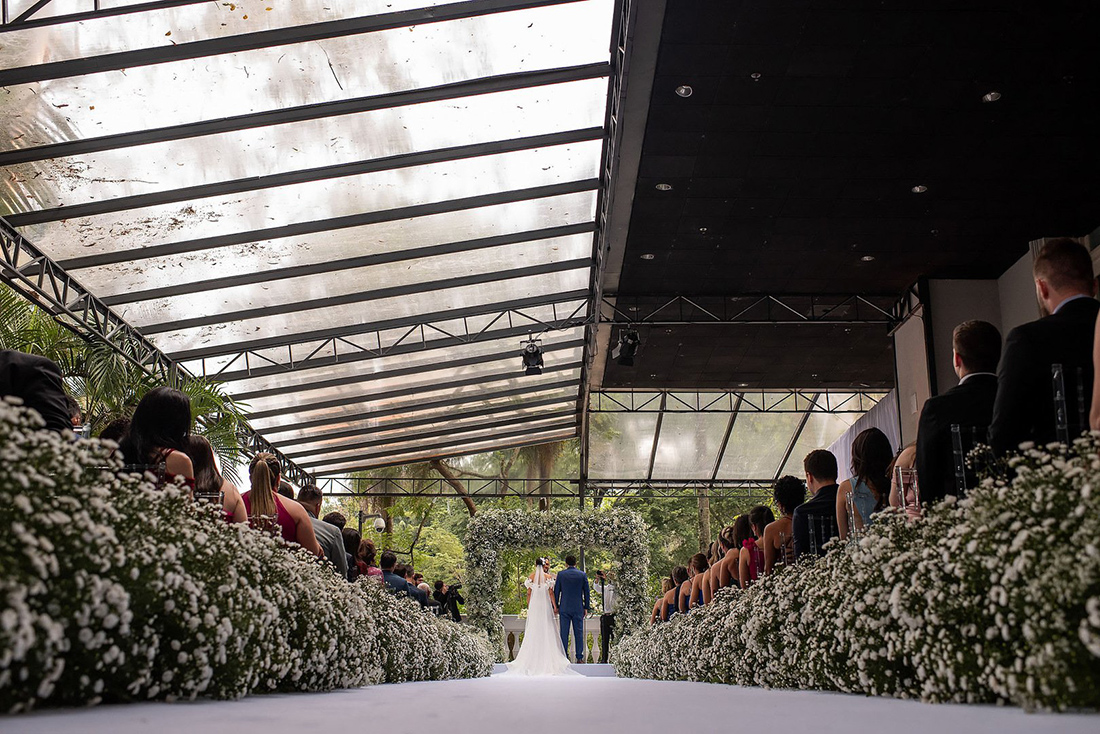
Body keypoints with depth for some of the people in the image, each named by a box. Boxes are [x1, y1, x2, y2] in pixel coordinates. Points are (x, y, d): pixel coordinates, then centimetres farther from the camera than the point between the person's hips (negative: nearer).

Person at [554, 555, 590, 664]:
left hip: (564, 608, 0)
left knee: (564, 633, 4)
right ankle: (580, 657, 6)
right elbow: (586, 592, 4)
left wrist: (556, 606, 10)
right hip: (578, 608, 0)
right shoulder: (583, 575, 1)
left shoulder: (561, 574, -1)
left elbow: (556, 591, 2)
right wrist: (586, 607, 11)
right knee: (579, 633, 6)